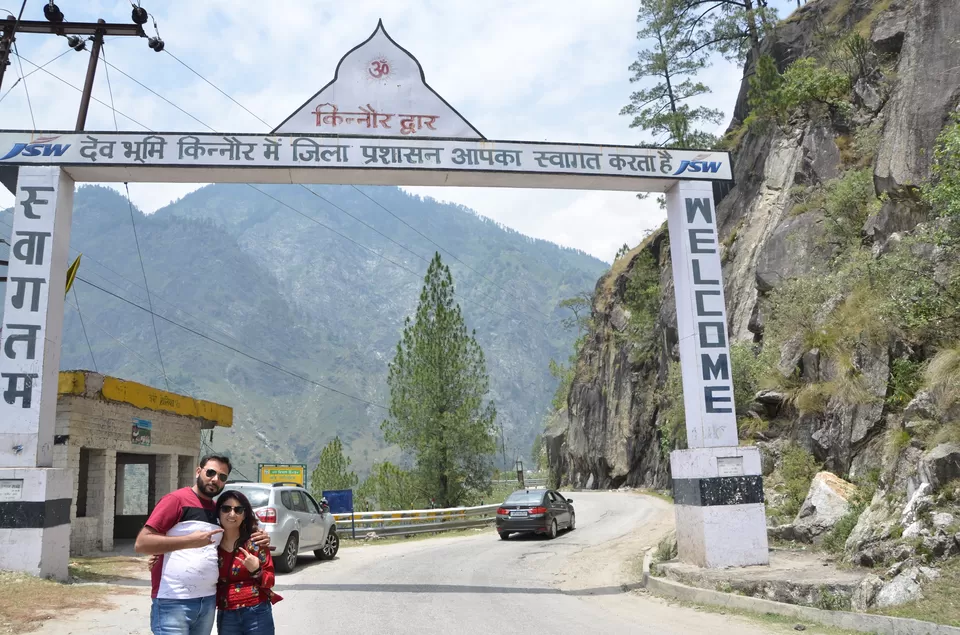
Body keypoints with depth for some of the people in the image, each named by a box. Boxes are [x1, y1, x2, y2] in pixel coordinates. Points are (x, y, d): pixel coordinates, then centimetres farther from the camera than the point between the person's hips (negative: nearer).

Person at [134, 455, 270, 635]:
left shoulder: (219, 510, 13)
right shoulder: (177, 499, -7)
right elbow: (141, 543, -13)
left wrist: (259, 539, 8)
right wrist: (189, 541, -22)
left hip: (208, 601, 7)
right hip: (174, 602, -7)